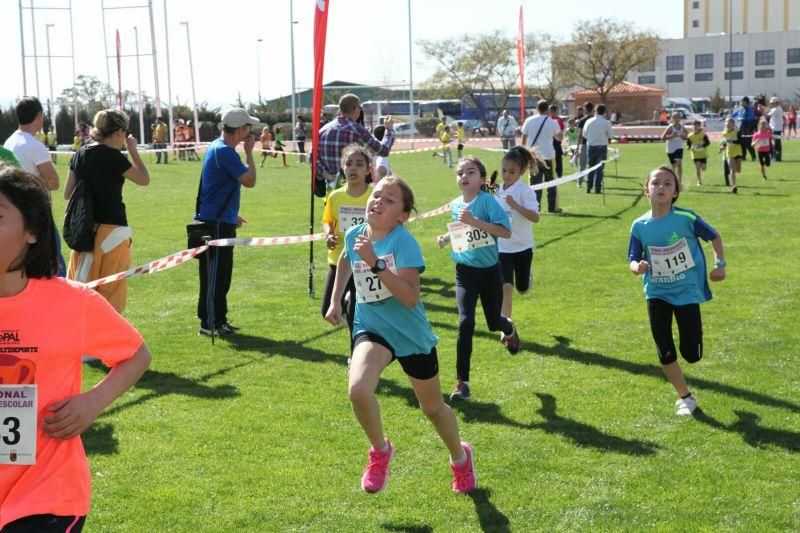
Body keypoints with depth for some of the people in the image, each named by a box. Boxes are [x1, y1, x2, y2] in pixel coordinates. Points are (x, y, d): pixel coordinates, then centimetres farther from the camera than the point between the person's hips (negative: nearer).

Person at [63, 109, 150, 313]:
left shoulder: (80, 154, 6)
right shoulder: (112, 156, -13)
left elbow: (67, 194, 9)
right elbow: (144, 179, -4)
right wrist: (133, 150, 4)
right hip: (111, 229, -7)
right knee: (111, 291, 2)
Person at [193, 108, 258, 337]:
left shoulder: (218, 148, 15)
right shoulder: (224, 152, -18)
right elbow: (250, 181, -19)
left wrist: (231, 215, 28)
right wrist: (249, 152, -8)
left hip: (221, 221, 10)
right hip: (216, 223, -10)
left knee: (222, 274, 15)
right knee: (214, 274, -4)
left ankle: (219, 320, 22)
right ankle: (208, 323, 1)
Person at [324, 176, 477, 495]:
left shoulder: (404, 242, -19)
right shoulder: (354, 235, -4)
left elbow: (410, 298, -30)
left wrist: (375, 264, -36)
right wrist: (335, 301, 21)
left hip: (412, 334, -3)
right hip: (372, 328, 3)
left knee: (433, 408, 15)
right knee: (358, 389, -28)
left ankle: (460, 457, 47)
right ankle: (380, 450, 2)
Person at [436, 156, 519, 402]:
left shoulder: (486, 201, -14)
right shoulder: (455, 205, 1)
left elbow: (506, 231, -26)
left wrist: (475, 221, -32)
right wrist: (447, 238, 2)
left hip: (490, 270, -2)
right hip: (466, 271, 2)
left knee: (493, 322, 14)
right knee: (466, 323, -14)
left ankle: (508, 328, 55)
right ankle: (462, 382, -8)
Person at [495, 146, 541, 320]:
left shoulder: (525, 191, -14)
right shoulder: (498, 190, 1)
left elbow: (535, 217, -27)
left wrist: (515, 205, -37)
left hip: (522, 247, -2)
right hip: (501, 247, 2)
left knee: (522, 289, 16)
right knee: (506, 286, -15)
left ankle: (528, 275, 52)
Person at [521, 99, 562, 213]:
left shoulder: (529, 121, 1)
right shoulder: (553, 122, -2)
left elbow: (524, 139, 2)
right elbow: (559, 138, 11)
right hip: (548, 156, -1)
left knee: (535, 182, 4)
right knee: (551, 182, 10)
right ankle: (553, 207, 13)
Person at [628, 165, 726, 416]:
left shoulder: (686, 218, -14)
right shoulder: (640, 226, -8)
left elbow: (714, 236, 2)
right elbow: (632, 260, -2)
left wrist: (720, 264, -8)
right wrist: (637, 267, -24)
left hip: (687, 291, -2)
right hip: (657, 293, 2)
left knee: (691, 354, -2)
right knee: (665, 353, 1)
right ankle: (686, 398, 22)